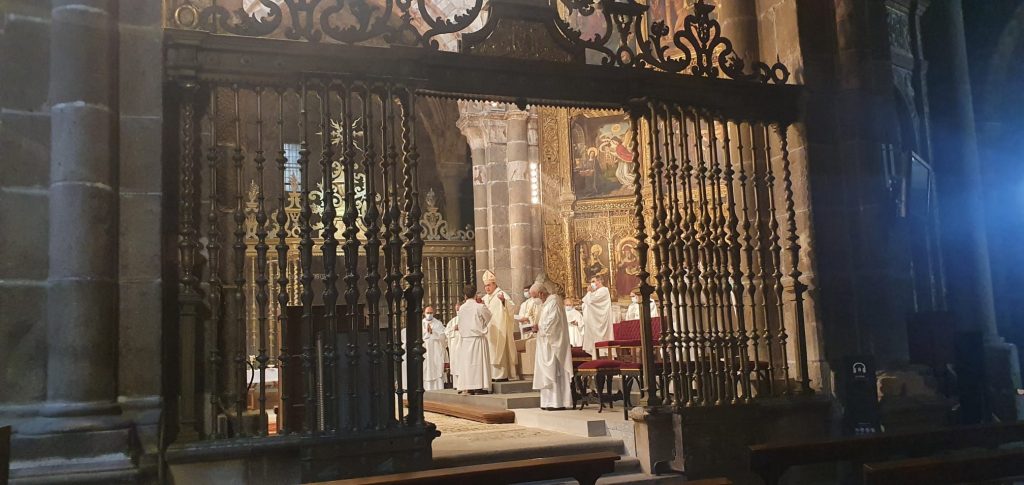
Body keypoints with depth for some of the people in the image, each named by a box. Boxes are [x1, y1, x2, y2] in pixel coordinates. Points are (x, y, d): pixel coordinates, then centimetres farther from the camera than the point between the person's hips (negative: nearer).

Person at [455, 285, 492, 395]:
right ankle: (479, 387, -2)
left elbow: (459, 324, 10)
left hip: (465, 339, 3)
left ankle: (466, 388, 4)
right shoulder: (480, 307, -9)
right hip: (478, 338, -2)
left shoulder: (461, 308, -1)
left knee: (466, 362, 6)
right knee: (478, 361, 1)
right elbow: (488, 316, 8)